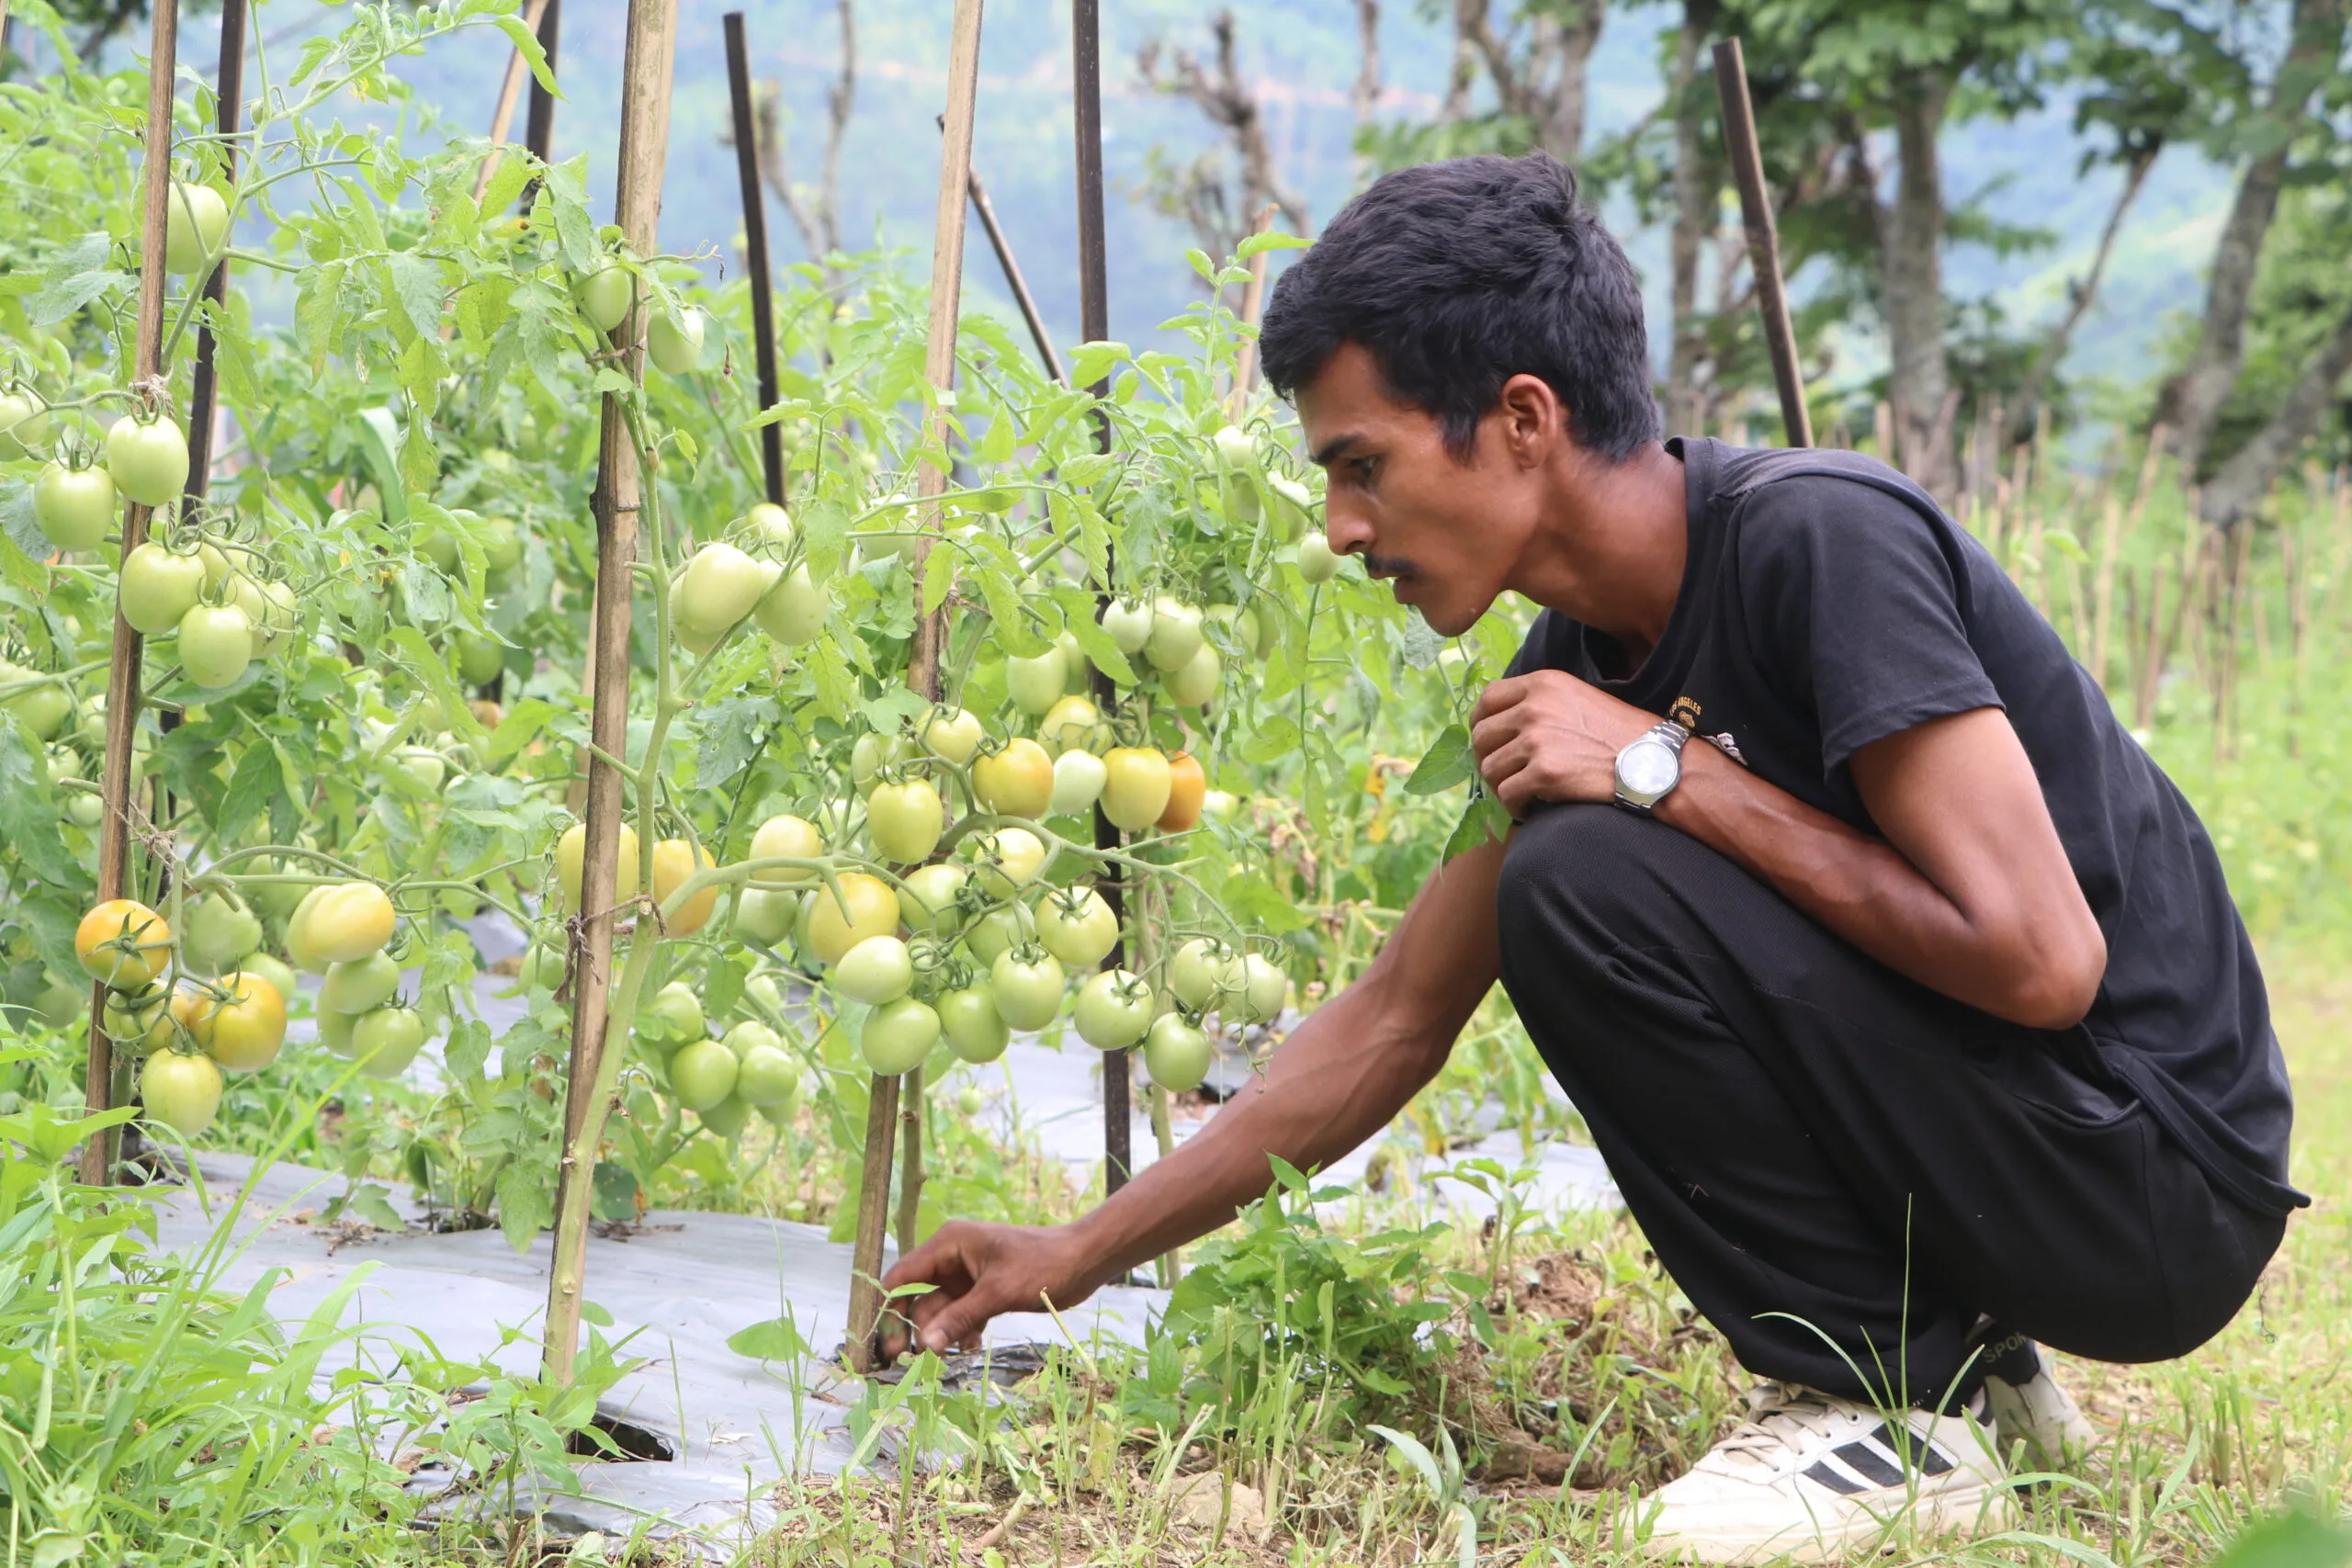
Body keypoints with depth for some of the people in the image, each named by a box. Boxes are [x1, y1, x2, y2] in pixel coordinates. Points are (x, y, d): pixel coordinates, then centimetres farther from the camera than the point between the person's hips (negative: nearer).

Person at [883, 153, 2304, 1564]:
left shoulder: (1821, 540, -20)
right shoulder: (1585, 660, 6)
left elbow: (2041, 958, -27)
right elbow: (1396, 1020, 14)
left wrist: (1673, 773, -20)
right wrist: (1079, 1255, 14)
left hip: (2164, 1178, -9)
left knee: (1590, 877, -21)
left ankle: (1900, 1411, -8)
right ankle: (1969, 1369, 14)